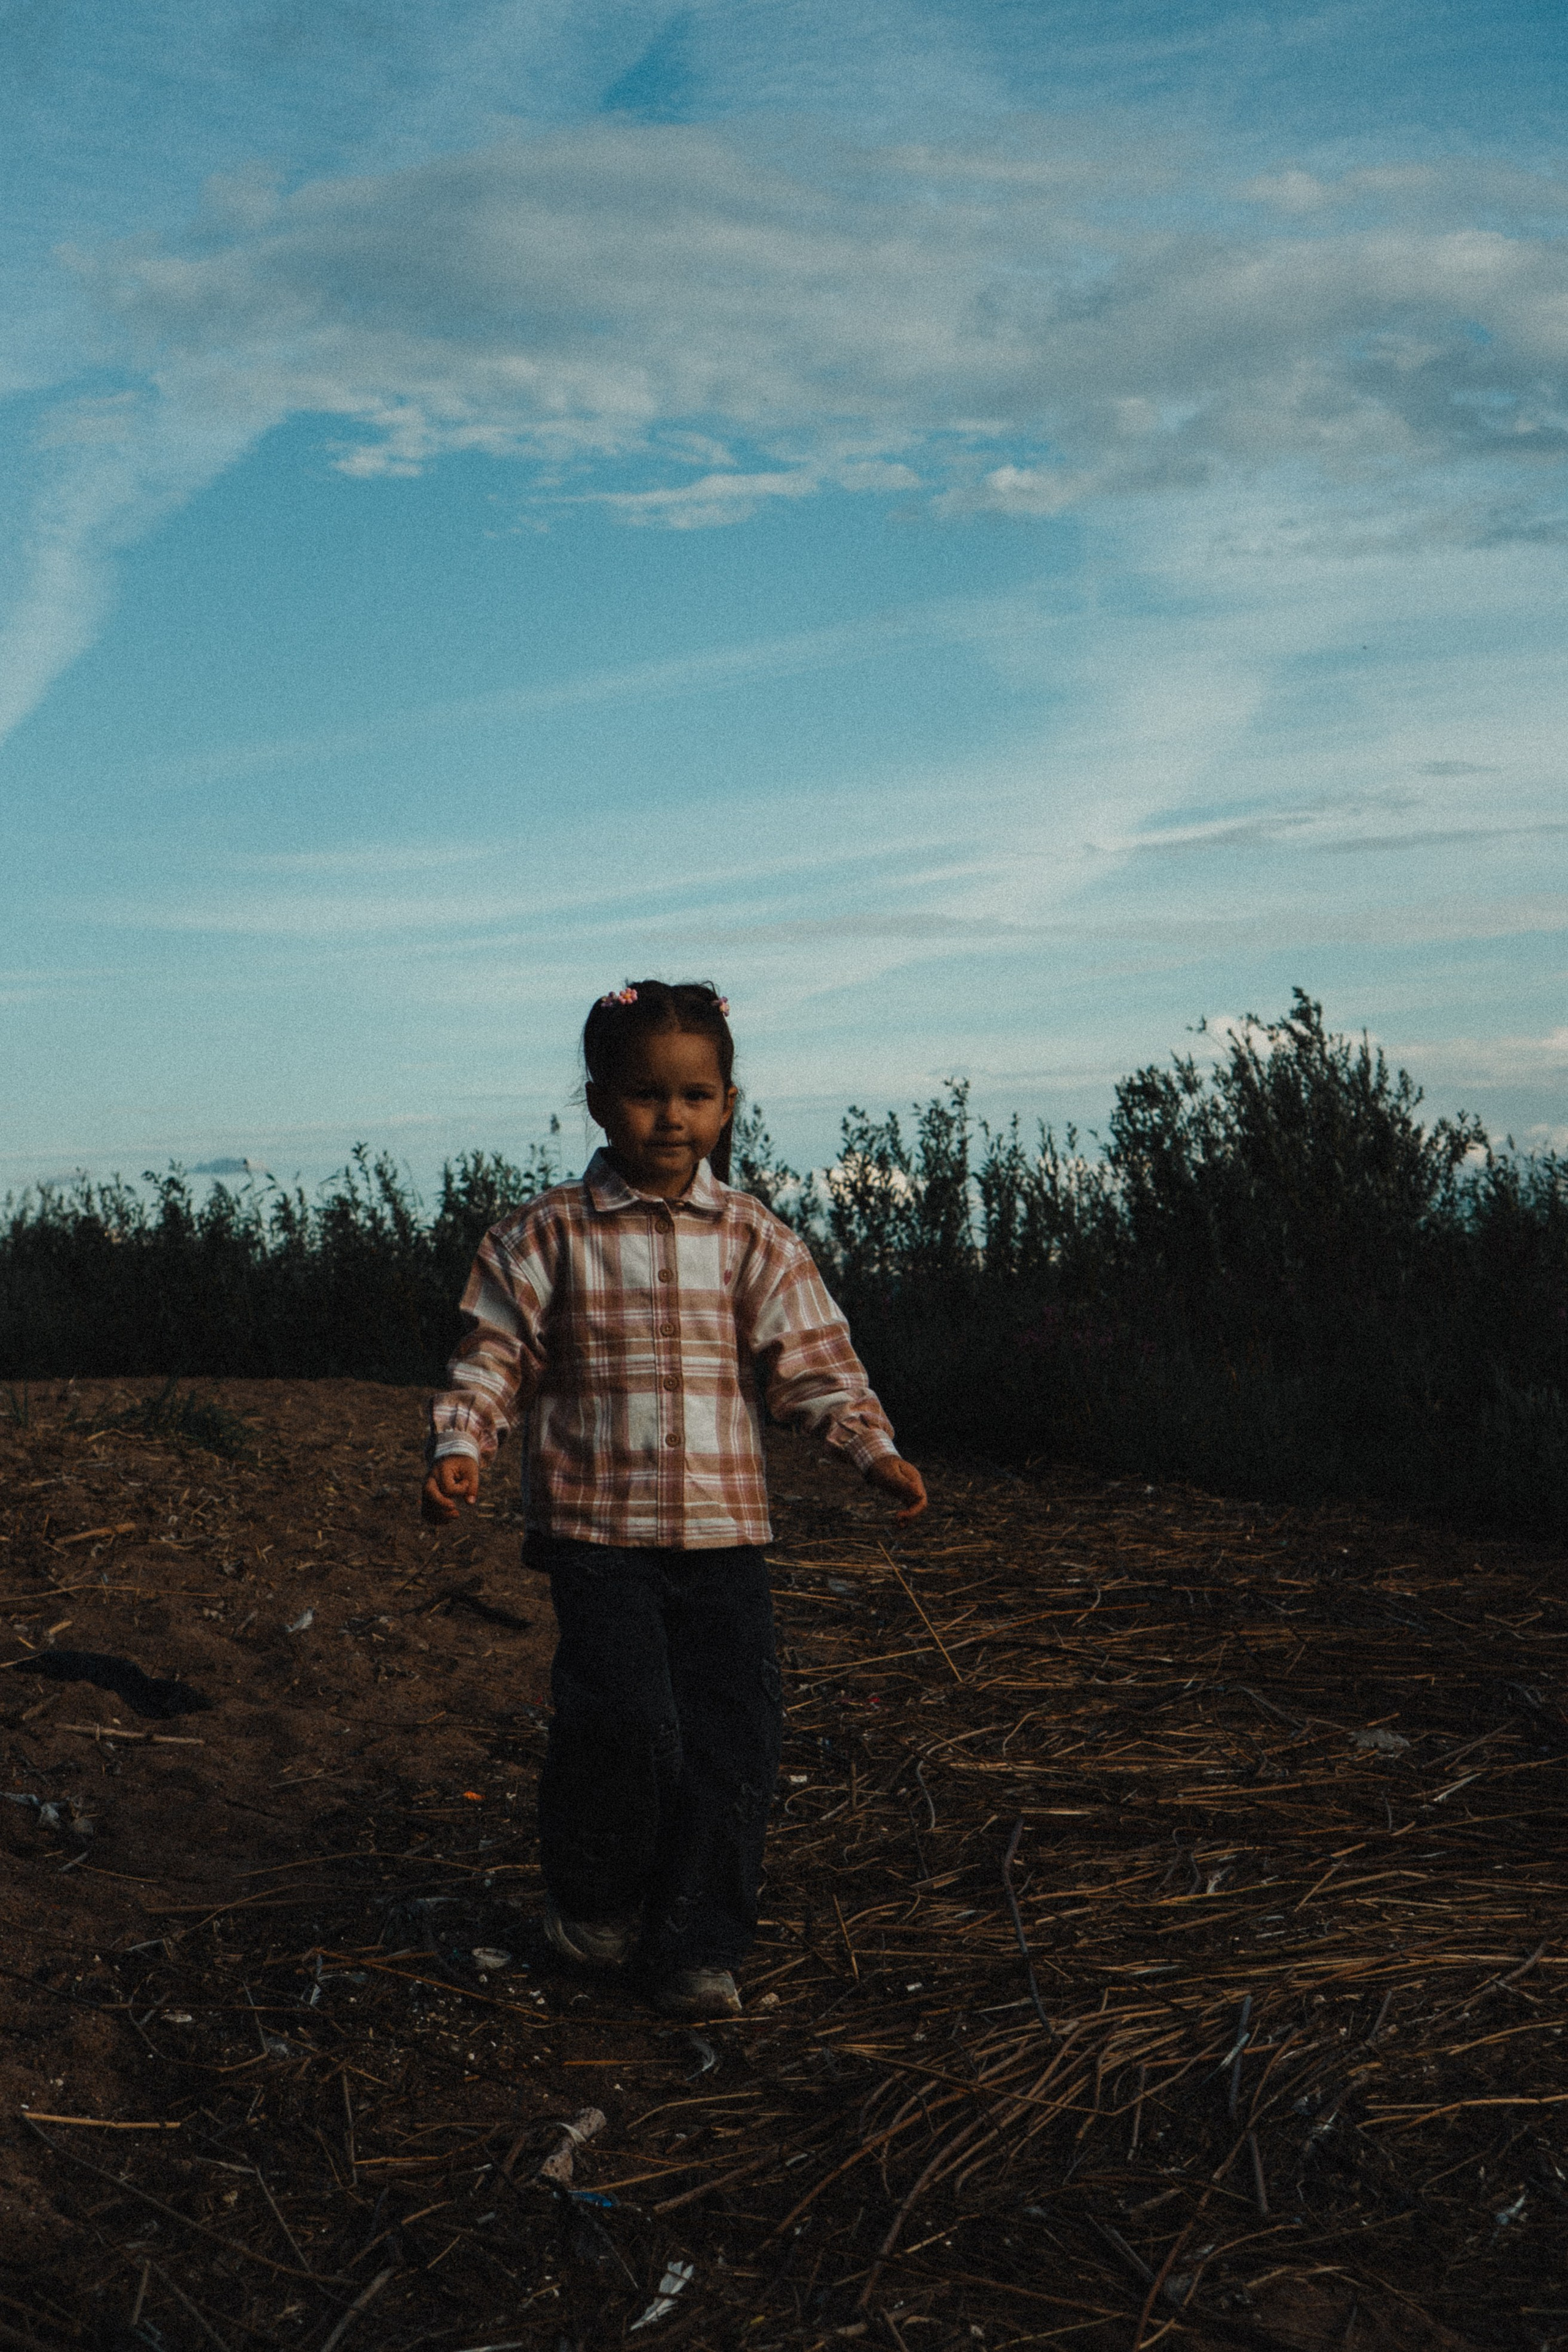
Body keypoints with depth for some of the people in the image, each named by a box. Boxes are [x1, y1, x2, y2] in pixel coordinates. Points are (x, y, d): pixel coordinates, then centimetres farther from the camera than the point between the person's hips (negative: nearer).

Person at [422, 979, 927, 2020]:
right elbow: (494, 1356, 2)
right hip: (598, 1529, -2)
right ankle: (591, 1901, 15)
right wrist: (461, 1443, -14)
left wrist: (873, 1446, -8)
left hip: (724, 1530, 3)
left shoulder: (752, 1239, 6)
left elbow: (812, 1360, 5)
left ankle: (696, 1946, 15)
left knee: (736, 1738, -1)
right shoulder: (547, 1237, 1)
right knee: (621, 1719, -15)